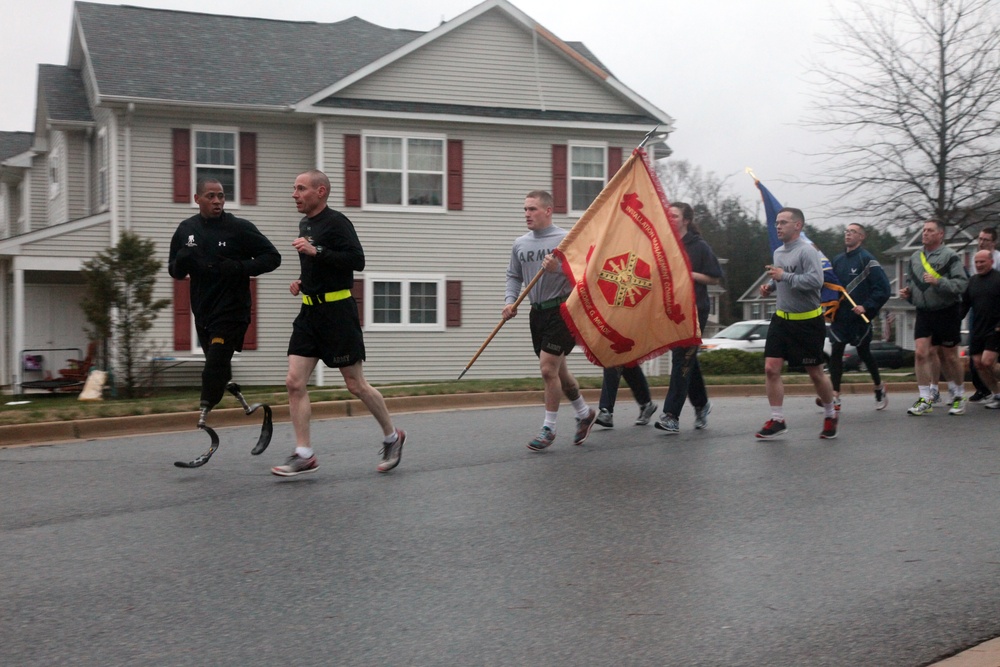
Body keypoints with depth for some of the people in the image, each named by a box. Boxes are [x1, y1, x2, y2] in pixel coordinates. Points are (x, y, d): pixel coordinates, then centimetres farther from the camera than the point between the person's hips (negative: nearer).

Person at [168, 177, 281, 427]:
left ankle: (205, 414, -6)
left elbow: (272, 257, -4)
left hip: (231, 312, -5)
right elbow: (174, 272, 14)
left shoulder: (240, 228, -8)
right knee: (218, 371, 12)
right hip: (202, 311, 5)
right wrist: (181, 262, -10)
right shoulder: (186, 230, 6)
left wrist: (240, 267, -19)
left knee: (214, 370, -15)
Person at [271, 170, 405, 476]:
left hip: (337, 311, -8)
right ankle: (304, 455, 2)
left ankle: (392, 437, 21)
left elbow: (357, 260, -23)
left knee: (356, 384, 1)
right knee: (294, 382, -3)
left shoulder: (336, 222, -11)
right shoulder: (305, 224, 16)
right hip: (310, 313, 8)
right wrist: (302, 281, 14)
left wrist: (316, 250, -26)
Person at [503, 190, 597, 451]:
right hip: (538, 312, 7)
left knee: (548, 368, -10)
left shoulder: (565, 239, -10)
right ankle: (585, 413, 35)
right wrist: (510, 301, -2)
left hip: (561, 310, -6)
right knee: (558, 370, 16)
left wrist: (559, 268, -26)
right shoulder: (520, 244, 7)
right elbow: (514, 276, 14)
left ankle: (548, 428, 3)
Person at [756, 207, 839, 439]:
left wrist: (784, 276, -27)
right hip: (781, 318, 7)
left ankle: (830, 415, 27)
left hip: (808, 322, -7)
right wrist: (770, 286, 6)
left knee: (815, 372, 6)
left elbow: (816, 281, -28)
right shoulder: (778, 252, 10)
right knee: (771, 368, -4)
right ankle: (777, 420, 3)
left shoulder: (807, 251, -16)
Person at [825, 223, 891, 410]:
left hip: (860, 318, -5)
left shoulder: (867, 260, -10)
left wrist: (866, 307, -20)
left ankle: (879, 386, 32)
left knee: (864, 353, 9)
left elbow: (883, 288, -14)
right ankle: (835, 396, -6)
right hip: (839, 317, 5)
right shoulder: (838, 260, 9)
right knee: (836, 352, -5)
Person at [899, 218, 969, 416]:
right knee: (920, 353, -7)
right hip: (924, 313, 5)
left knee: (950, 356, 6)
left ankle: (959, 396, 24)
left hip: (947, 312, -5)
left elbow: (961, 283, -17)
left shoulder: (950, 256, -10)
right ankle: (925, 399, -3)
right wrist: (907, 292, 4)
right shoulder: (915, 257, 9)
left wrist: (938, 282, -28)